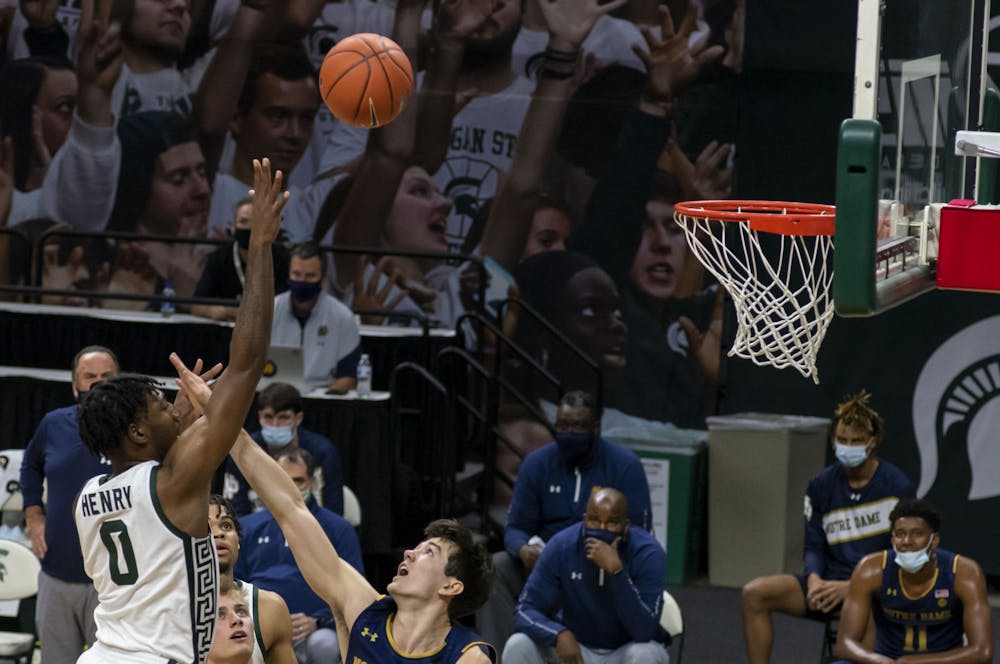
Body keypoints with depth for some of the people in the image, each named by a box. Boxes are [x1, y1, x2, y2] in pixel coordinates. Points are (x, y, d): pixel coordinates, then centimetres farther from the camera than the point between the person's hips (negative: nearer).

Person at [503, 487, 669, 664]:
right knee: (518, 647, -23)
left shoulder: (648, 553, -23)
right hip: (575, 645, 2)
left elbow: (645, 631, -32)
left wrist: (616, 570, -43)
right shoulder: (562, 546, -16)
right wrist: (559, 634, -38)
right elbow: (525, 610, -17)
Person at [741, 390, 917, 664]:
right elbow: (814, 546, 12)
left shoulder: (897, 487, -4)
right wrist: (815, 579, -12)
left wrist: (851, 587, -17)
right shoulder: (821, 485, 9)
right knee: (755, 594, -14)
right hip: (830, 582, 5)